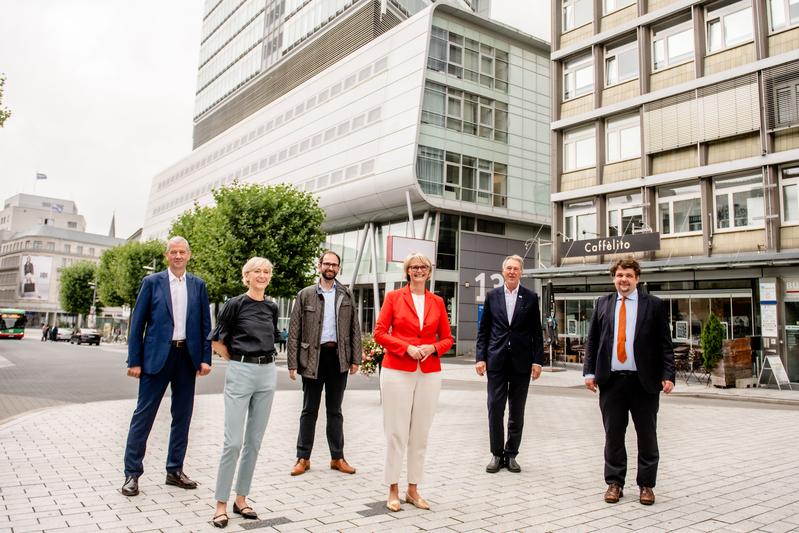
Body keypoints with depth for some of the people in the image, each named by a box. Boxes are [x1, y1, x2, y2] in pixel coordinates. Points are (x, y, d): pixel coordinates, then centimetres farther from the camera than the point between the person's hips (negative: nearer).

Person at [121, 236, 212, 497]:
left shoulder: (198, 285, 8)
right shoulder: (152, 282, 1)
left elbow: (205, 324, 7)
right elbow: (137, 323, 0)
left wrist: (205, 358, 0)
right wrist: (134, 360, -5)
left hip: (187, 356, 3)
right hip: (157, 356, -3)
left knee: (182, 416, 10)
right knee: (143, 415, 1)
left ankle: (175, 470, 23)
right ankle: (132, 473, 12)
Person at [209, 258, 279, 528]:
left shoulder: (272, 307, 10)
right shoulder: (235, 304, -5)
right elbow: (217, 341, 0)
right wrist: (240, 361, 7)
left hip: (267, 374, 5)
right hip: (240, 374, -5)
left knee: (254, 441, 9)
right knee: (233, 442, -6)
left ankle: (241, 499, 21)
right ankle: (221, 503, 8)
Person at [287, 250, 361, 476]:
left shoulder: (346, 295, 7)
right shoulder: (305, 295, 3)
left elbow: (355, 329, 6)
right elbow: (294, 330, 1)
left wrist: (355, 359, -1)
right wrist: (292, 362, -5)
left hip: (338, 357, 1)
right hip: (313, 356, -1)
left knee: (335, 411, 11)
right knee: (309, 410, 7)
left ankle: (337, 457, 20)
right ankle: (303, 458, 17)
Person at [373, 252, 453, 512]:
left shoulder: (437, 302, 10)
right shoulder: (393, 297, 2)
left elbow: (447, 338, 12)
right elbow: (379, 332, -2)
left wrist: (433, 348, -8)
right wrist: (406, 347, -13)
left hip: (429, 373, 3)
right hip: (397, 371, -3)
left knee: (420, 433, 8)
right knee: (396, 432, 1)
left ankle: (413, 490, 20)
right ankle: (393, 491, 13)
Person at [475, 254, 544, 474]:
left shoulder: (531, 297, 3)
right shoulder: (492, 296, 5)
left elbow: (537, 332, 4)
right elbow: (483, 330, 5)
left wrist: (537, 361, -3)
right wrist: (480, 357, -3)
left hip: (521, 362, 0)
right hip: (496, 361, 0)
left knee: (517, 412, 8)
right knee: (495, 408, 0)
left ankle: (511, 454, 20)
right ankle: (497, 454, 14)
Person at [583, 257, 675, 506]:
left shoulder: (654, 305, 2)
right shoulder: (603, 304, 9)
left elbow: (665, 344, 0)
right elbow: (592, 341, 8)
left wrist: (668, 375, -9)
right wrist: (589, 371, 0)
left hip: (644, 381, -1)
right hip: (611, 380, 2)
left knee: (647, 436, 9)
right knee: (613, 435, 8)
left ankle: (646, 485, 22)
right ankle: (614, 482, 21)